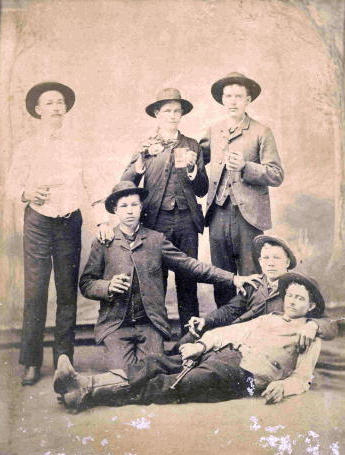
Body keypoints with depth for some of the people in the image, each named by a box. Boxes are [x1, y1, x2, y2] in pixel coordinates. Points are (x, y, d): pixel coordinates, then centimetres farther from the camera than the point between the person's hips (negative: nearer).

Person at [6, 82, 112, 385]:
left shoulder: (76, 147, 8)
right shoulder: (27, 148, 2)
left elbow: (91, 186, 7)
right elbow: (11, 187, 1)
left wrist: (102, 220, -4)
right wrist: (28, 194, -22)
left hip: (71, 223, 2)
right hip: (38, 223, -2)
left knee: (68, 290, 4)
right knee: (35, 290, -4)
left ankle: (64, 358, 15)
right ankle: (32, 362, 6)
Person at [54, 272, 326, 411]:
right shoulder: (268, 319, 30)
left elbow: (303, 376, 3)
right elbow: (231, 331, 22)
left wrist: (283, 386, -19)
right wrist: (202, 344, 5)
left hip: (243, 375, -6)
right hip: (220, 354, 6)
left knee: (175, 384, -27)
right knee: (155, 366, -17)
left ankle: (85, 397, -36)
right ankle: (84, 384, -27)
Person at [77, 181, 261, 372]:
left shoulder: (156, 239, 8)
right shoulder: (103, 243, 5)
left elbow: (188, 264, 3)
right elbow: (85, 284, 5)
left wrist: (233, 278, -5)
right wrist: (108, 286, -17)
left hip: (150, 324, 1)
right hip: (116, 326, -1)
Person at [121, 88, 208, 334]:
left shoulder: (192, 146, 14)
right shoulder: (146, 146, 10)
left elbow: (202, 190, 10)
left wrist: (192, 168, -7)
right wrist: (138, 166, -17)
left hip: (186, 221, 1)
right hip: (156, 221, -1)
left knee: (188, 281, 2)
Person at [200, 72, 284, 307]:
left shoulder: (261, 133, 0)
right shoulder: (213, 131, 13)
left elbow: (277, 175, -6)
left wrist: (244, 167, -19)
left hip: (248, 215, -4)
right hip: (218, 214, 4)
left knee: (250, 278, -1)